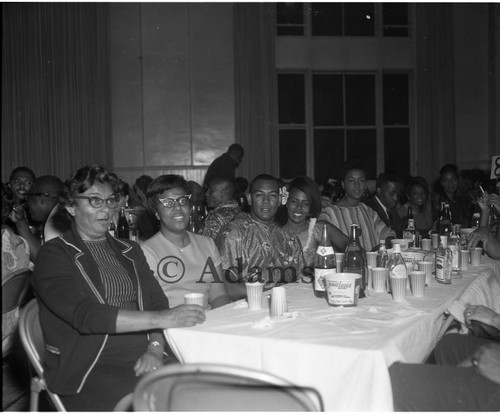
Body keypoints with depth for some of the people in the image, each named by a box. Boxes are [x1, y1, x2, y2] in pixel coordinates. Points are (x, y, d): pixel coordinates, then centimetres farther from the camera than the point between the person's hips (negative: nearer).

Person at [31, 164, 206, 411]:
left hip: (144, 357, 5)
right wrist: (161, 318, -24)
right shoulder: (54, 255, 0)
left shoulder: (129, 251, 19)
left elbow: (157, 301, 11)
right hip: (89, 368, -5)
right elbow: (83, 314, -15)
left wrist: (155, 348, -11)